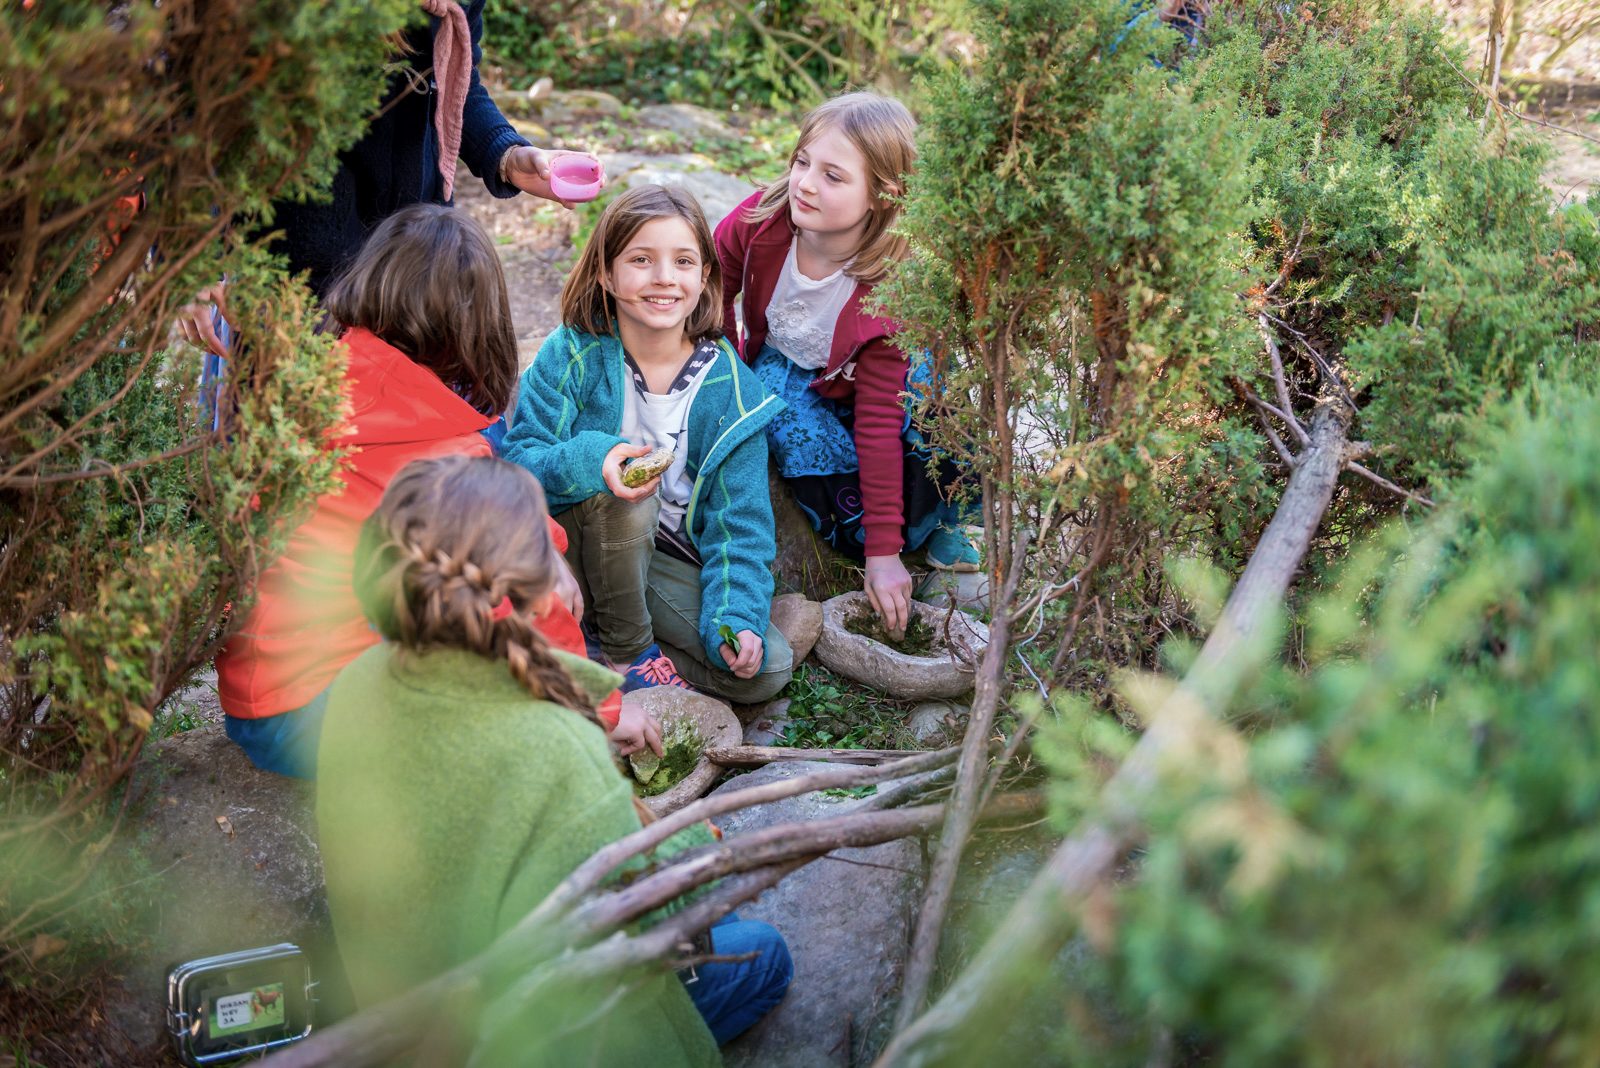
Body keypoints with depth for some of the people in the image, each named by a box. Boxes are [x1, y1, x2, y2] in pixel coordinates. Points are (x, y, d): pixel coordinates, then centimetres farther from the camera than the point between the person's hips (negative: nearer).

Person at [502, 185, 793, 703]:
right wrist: (589, 462, -39)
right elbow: (516, 462, -17)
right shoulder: (570, 355, -12)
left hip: (670, 562, 2)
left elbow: (740, 519, -6)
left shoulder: (729, 384, -7)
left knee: (764, 669, -17)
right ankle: (630, 648, -11)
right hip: (572, 553, -2)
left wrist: (737, 617, -21)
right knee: (621, 496, -35)